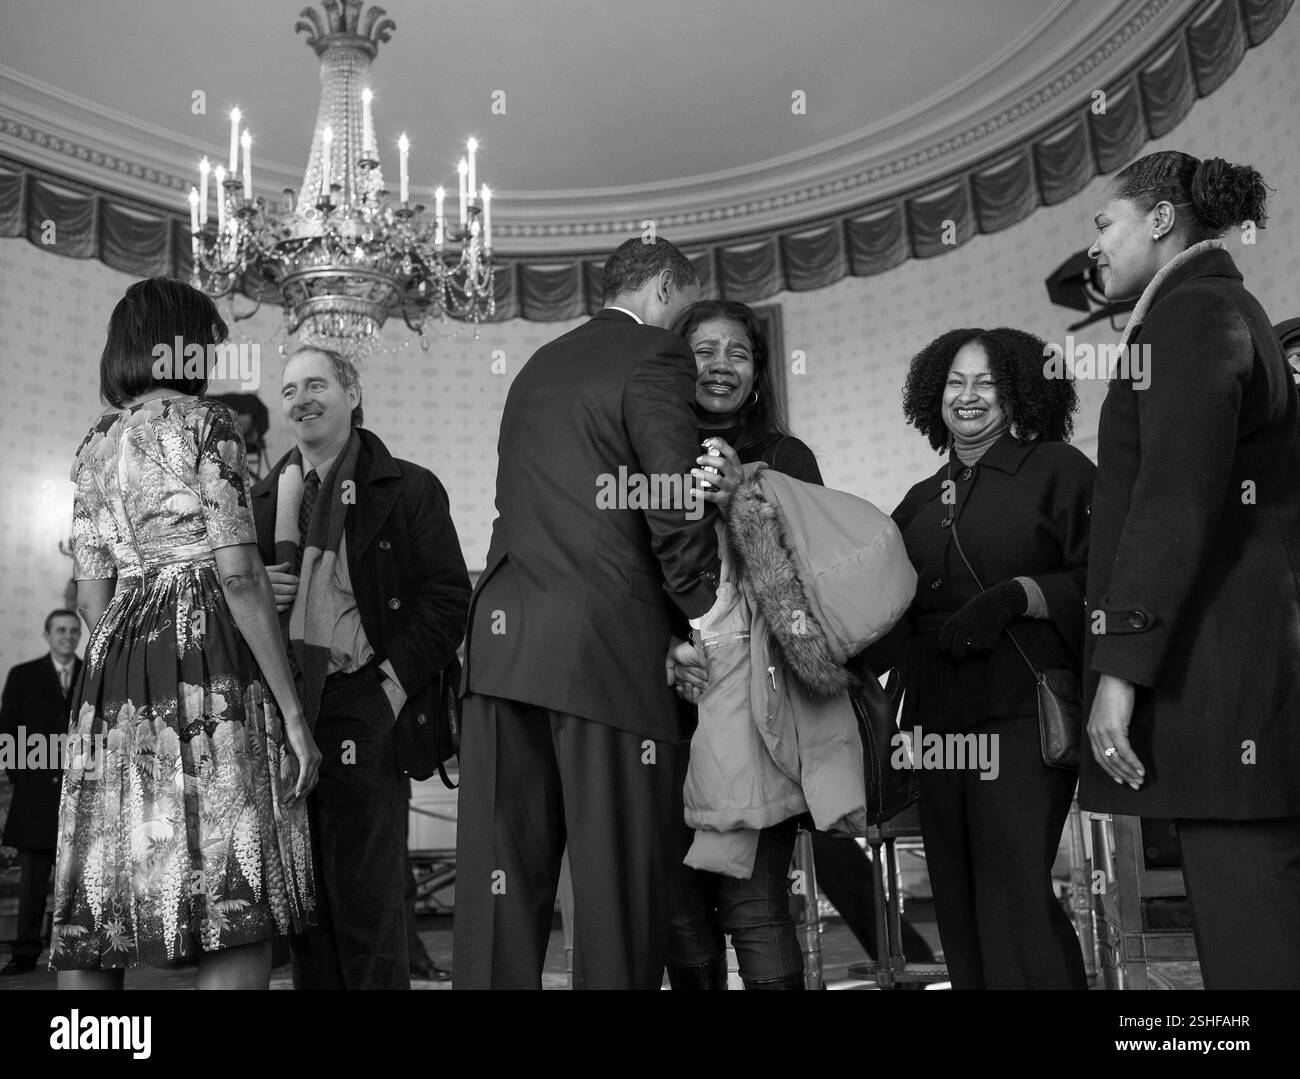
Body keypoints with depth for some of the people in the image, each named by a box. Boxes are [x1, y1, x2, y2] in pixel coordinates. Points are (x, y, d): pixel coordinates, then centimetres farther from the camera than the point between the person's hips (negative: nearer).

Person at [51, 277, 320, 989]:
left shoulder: (95, 446, 19)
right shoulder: (203, 422, 0)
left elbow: (91, 595, 16)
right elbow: (239, 575, -10)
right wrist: (291, 710, -9)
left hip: (115, 667, 8)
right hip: (209, 661, -7)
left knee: (98, 924, 8)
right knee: (238, 920, -9)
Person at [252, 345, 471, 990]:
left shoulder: (408, 489, 2)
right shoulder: (264, 497, 16)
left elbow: (448, 596, -4)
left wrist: (394, 685, -12)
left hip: (364, 715, -5)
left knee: (367, 901, -2)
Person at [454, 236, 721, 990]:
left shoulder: (538, 365, 20)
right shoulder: (657, 358, -2)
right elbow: (675, 509, -11)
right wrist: (707, 616, 0)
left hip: (503, 635, 7)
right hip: (607, 644, -7)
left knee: (502, 875, 9)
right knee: (619, 877, 3)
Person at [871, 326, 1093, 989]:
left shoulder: (1057, 469, 4)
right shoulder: (922, 500, 20)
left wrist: (1016, 594, -17)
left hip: (1022, 714, -5)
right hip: (939, 720, 6)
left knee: (1014, 898, -11)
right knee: (958, 905, 8)